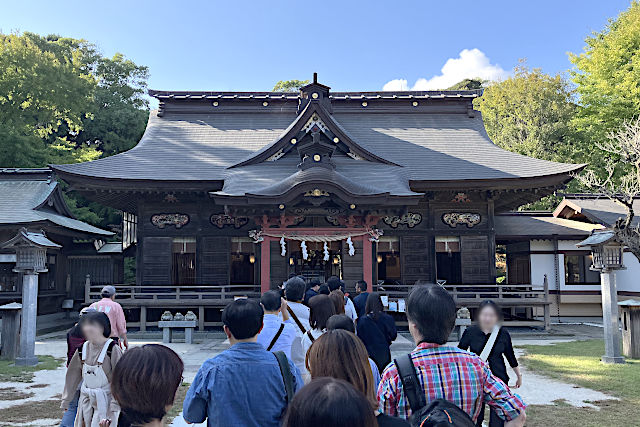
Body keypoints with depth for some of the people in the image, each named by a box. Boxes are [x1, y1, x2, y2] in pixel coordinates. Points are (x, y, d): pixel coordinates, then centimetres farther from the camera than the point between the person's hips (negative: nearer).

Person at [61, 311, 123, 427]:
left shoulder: (113, 350, -16)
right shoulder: (83, 349, 0)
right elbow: (73, 376, 11)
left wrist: (114, 407, -16)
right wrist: (66, 400, 15)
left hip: (105, 400, -5)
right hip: (86, 400, 5)